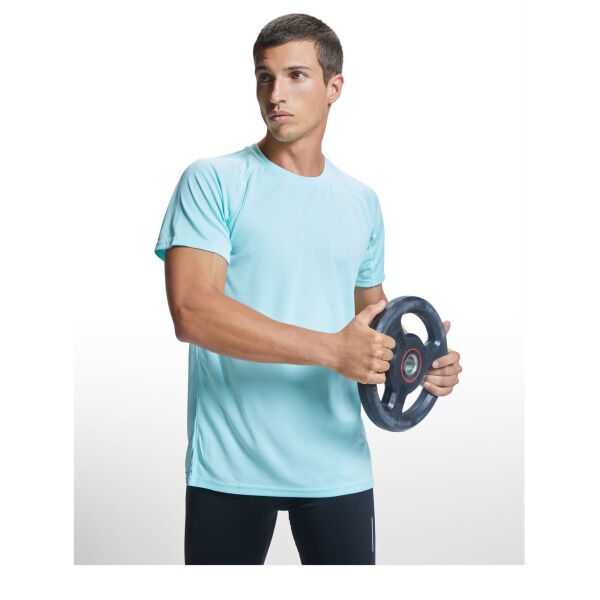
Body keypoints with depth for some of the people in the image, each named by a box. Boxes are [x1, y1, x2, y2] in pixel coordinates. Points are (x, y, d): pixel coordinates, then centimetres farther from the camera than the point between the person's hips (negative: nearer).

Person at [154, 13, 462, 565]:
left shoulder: (363, 203, 10)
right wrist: (331, 350, -22)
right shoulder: (213, 182, -6)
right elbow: (192, 312, -18)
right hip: (229, 464, -3)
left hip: (339, 464, 4)